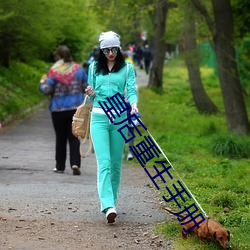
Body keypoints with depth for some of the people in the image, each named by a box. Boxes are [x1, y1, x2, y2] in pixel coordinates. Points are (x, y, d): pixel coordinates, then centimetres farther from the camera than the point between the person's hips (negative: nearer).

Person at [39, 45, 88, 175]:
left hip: (58, 109, -2)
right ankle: (75, 163, -14)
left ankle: (60, 166, 16)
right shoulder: (78, 69, 2)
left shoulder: (54, 71, -9)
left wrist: (42, 83, 9)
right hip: (76, 108, 2)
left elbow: (47, 90, -11)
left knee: (60, 138, 10)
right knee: (74, 137, 3)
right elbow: (87, 87, 6)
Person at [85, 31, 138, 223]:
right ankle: (108, 206, -23)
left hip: (119, 118, 0)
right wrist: (91, 94, -6)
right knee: (104, 162, -13)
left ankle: (111, 199, 22)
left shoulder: (127, 68, 7)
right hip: (99, 117, 0)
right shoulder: (94, 68, 12)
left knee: (116, 162, 6)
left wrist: (134, 104, -24)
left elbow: (131, 90, -3)